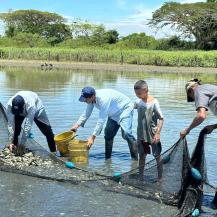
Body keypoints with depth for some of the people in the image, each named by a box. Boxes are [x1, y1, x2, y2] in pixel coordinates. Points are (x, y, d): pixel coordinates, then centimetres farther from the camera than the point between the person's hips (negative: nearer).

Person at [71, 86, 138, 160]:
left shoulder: (103, 99, -38)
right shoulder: (91, 99, -12)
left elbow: (101, 120, -37)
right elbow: (86, 114, 3)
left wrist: (93, 137, -37)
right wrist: (76, 125, -7)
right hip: (114, 114, 9)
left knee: (126, 134, -22)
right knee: (108, 134, 7)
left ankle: (135, 159, -16)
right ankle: (107, 157, 18)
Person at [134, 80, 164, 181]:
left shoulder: (154, 102, -16)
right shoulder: (138, 102, 0)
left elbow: (161, 118, -16)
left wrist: (158, 133, -22)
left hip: (152, 135, -5)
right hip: (141, 134, 5)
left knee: (157, 156, 7)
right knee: (142, 155, 15)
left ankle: (160, 177, 19)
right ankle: (141, 177, 27)